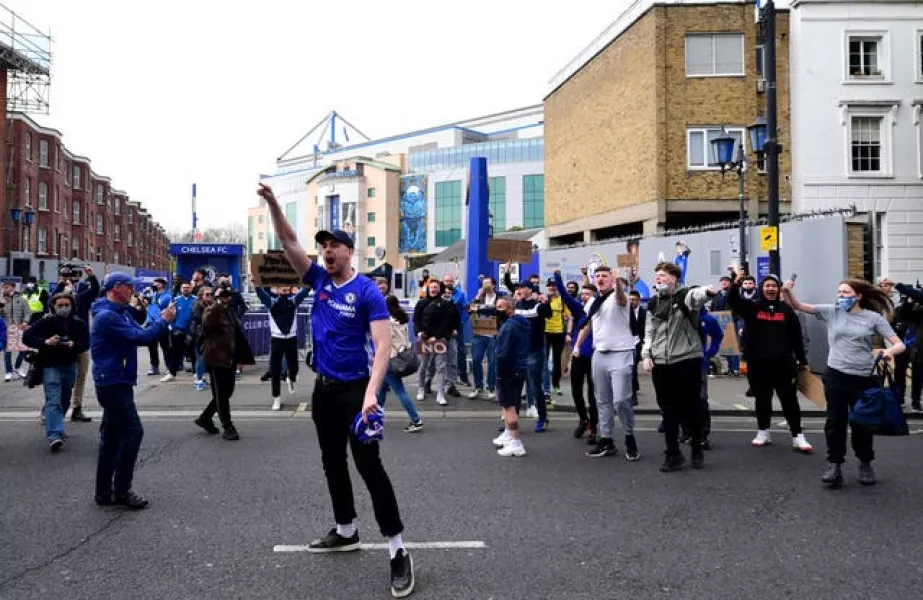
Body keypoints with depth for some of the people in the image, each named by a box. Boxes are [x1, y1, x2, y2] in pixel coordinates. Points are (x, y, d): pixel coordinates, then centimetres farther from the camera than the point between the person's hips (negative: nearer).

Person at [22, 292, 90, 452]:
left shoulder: (79, 324, -1)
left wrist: (73, 345, -28)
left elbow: (86, 343, -7)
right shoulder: (46, 322, -8)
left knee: (64, 400, 16)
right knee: (53, 400, -15)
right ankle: (54, 435, -24)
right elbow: (26, 337, -11)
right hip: (50, 365, -4)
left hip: (69, 366, 4)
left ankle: (55, 427, 37)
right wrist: (45, 342, -27)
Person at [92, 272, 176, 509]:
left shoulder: (121, 312, 15)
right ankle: (121, 490, -1)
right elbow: (139, 337, -24)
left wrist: (162, 319, -2)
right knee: (133, 431, -9)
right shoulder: (107, 316, -17)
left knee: (111, 436, 12)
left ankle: (104, 492, 19)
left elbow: (138, 334, 12)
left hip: (115, 382, 10)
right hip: (113, 382, -10)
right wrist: (164, 321, -14)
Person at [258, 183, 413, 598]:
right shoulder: (319, 280, 3)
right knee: (333, 462, 16)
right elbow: (289, 243, 1)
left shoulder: (367, 292, -14)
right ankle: (345, 532, 34)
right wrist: (273, 204, -14)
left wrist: (371, 393, -33)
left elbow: (383, 345, -22)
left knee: (369, 465, -8)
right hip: (324, 388, 7)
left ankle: (398, 551, -1)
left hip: (356, 388, -7)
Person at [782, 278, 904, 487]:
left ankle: (865, 464, 33)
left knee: (862, 423, 12)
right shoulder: (831, 311, 3)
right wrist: (788, 292, -22)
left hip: (864, 379, -1)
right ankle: (834, 465, 14)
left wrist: (890, 351, -24)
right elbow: (798, 306, -3)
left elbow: (899, 344, -1)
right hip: (835, 376, 1)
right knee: (835, 422, 4)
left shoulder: (874, 317, 0)